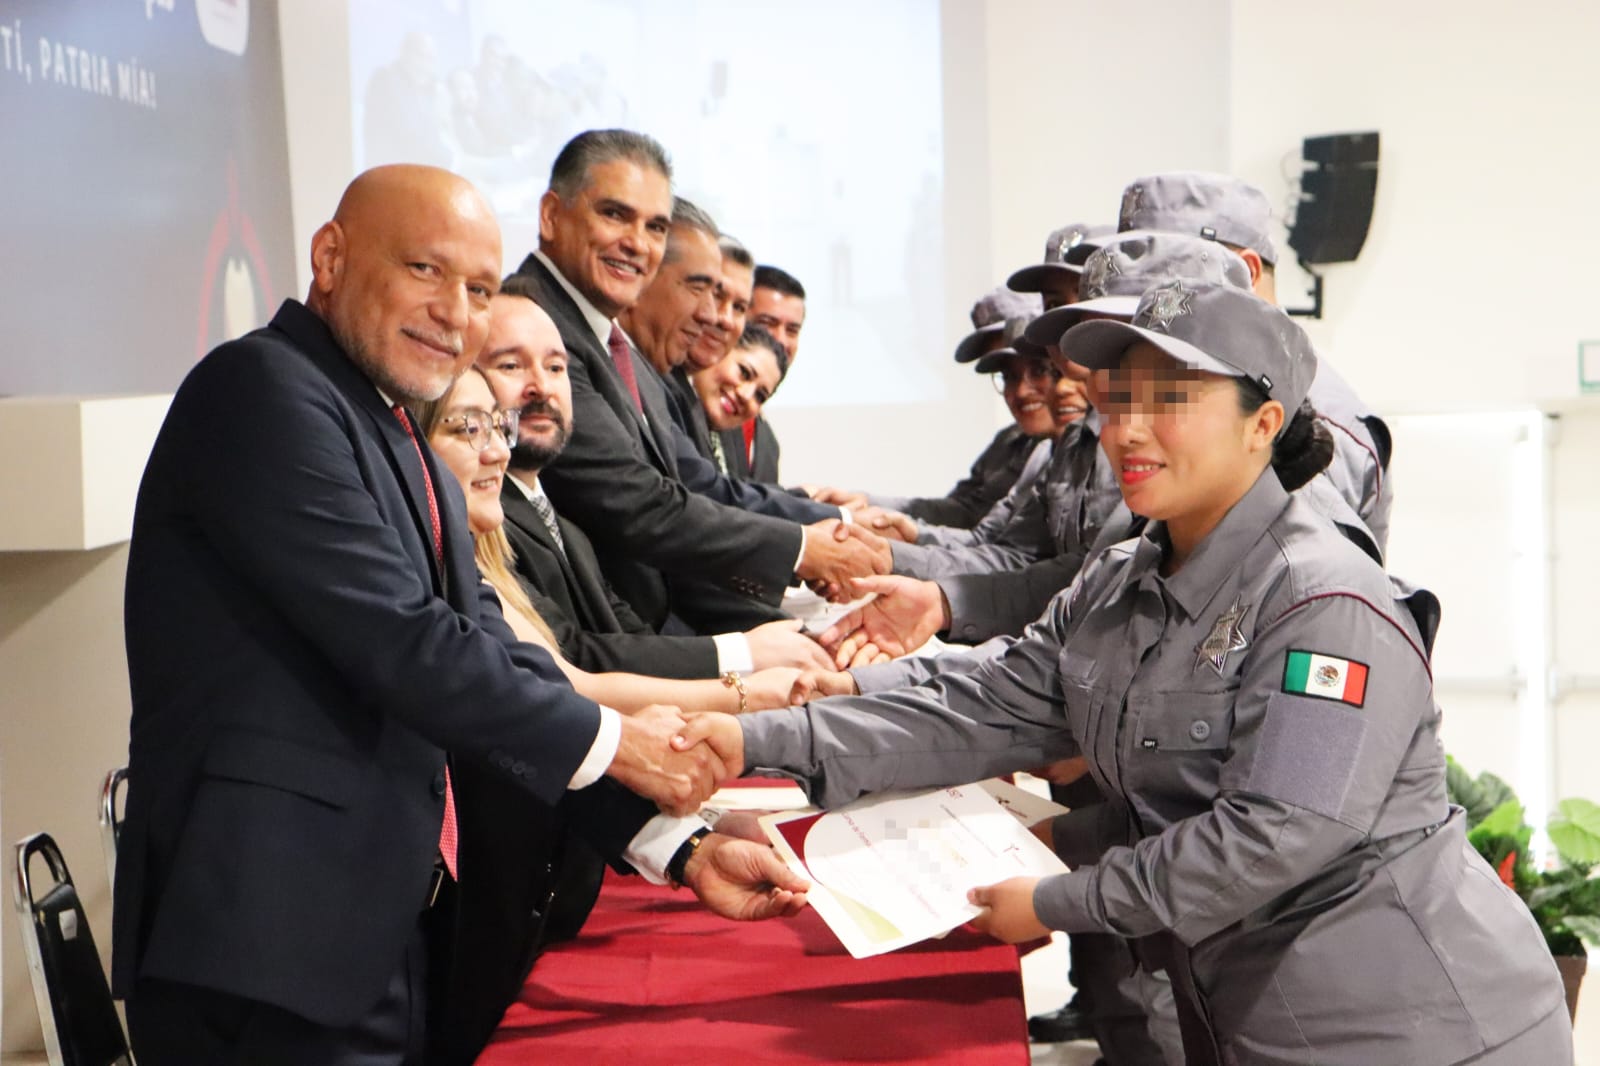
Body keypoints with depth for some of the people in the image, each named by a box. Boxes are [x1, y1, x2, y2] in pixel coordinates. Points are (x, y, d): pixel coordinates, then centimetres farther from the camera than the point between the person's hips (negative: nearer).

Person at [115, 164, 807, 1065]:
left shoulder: (413, 459, 17)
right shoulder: (263, 389, -11)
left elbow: (495, 661, 13)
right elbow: (401, 644, -18)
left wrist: (678, 850, 5)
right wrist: (610, 740, -6)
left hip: (396, 945, 9)